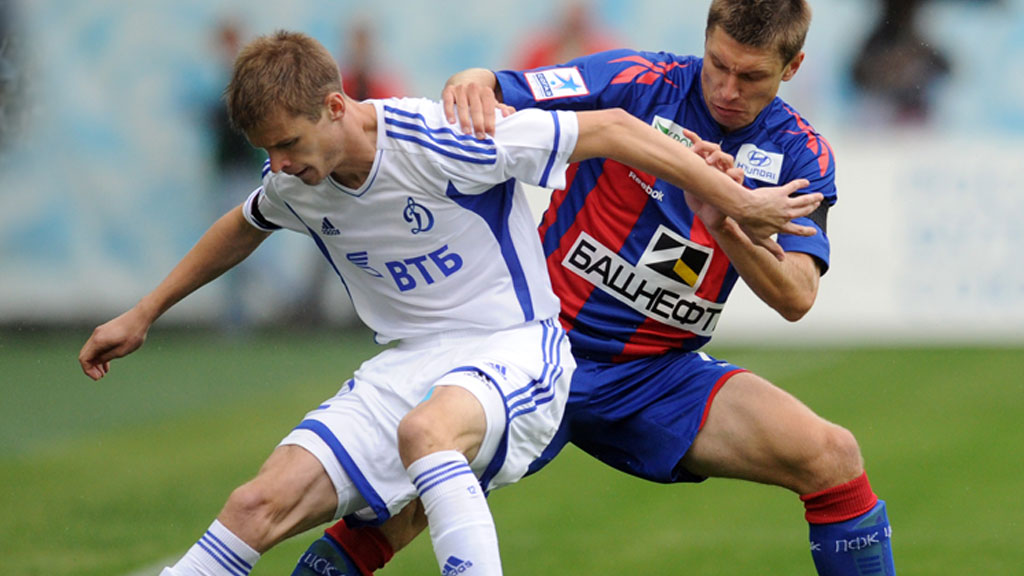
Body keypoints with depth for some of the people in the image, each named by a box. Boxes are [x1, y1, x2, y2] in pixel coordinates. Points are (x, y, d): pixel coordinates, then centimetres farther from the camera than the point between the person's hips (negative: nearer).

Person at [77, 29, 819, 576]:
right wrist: (143, 316, 31)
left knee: (425, 429, -42)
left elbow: (609, 130, -15)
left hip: (513, 348, -6)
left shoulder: (440, 140, -21)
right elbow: (244, 228, 27)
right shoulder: (292, 184, 0)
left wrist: (737, 200, -12)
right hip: (409, 363, 6)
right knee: (263, 503, -13)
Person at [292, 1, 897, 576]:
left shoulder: (803, 155, -1)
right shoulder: (638, 82, -9)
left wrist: (722, 224, -28)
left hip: (661, 377, 2)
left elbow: (796, 297, -11)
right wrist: (470, 86, -38)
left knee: (832, 455, -17)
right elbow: (490, 96, -13)